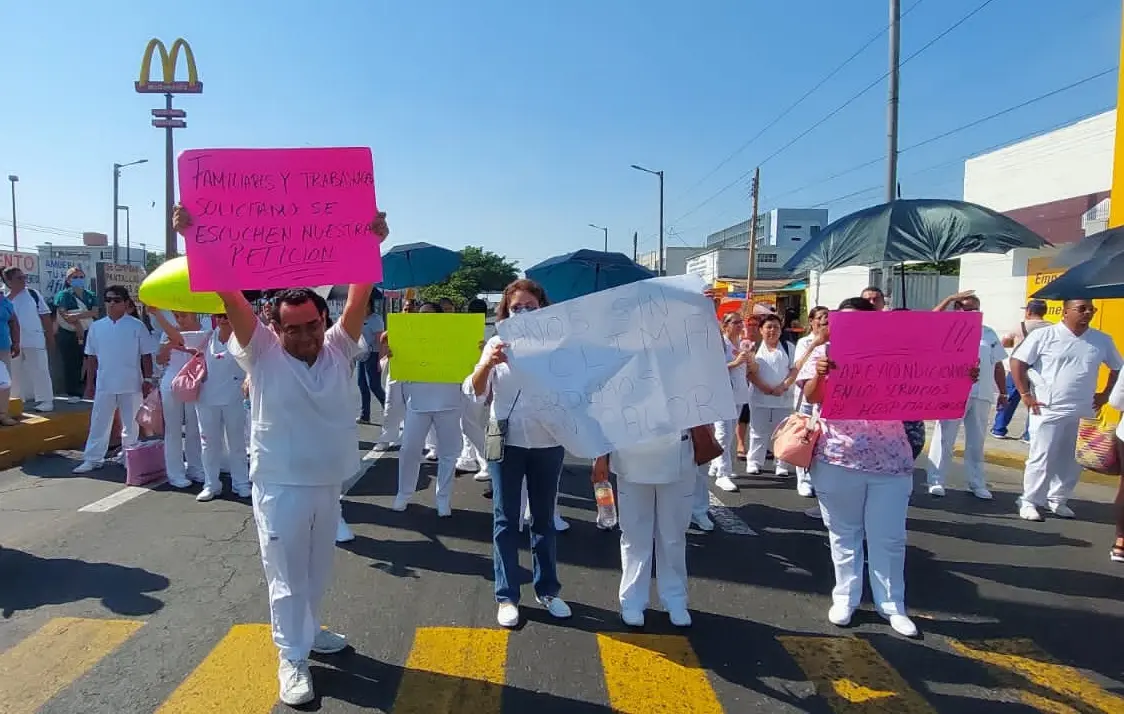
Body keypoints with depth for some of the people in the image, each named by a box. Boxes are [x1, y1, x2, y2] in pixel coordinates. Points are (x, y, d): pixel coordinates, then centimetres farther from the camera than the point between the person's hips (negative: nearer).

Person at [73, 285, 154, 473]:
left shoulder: (137, 326, -3)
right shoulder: (97, 327, 5)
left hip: (131, 384, -2)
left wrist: (147, 379, -6)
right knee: (99, 422, 7)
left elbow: (146, 355, -2)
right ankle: (93, 459, 15)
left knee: (130, 423, 9)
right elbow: (92, 357, 10)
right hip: (104, 384, 2)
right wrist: (91, 381, 8)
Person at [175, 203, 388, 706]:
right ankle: (292, 658, 19)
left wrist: (372, 243, -26)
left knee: (317, 569, 21)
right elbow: (228, 292, -19)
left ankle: (307, 630, 42)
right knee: (286, 573, 5)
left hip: (329, 482, 4)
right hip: (280, 485, -4)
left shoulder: (339, 350, -1)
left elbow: (360, 295, -13)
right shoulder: (262, 353, -8)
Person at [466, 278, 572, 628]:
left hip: (548, 442, 0)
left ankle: (547, 589, 26)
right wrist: (486, 365, -26)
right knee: (506, 520, 6)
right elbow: (474, 394, -7)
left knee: (544, 518, 12)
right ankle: (506, 596, 16)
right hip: (506, 442, 0)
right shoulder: (497, 344, 1)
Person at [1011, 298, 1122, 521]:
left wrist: (1105, 394, 12)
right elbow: (1017, 362, -7)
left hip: (1083, 413, 5)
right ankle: (1029, 501, 8)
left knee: (1073, 461, 11)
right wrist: (1025, 394, -10)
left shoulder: (1102, 341, 6)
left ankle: (1057, 500, 26)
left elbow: (1118, 368, 21)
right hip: (1048, 410, -5)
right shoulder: (1043, 335, -7)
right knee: (1041, 458, -2)